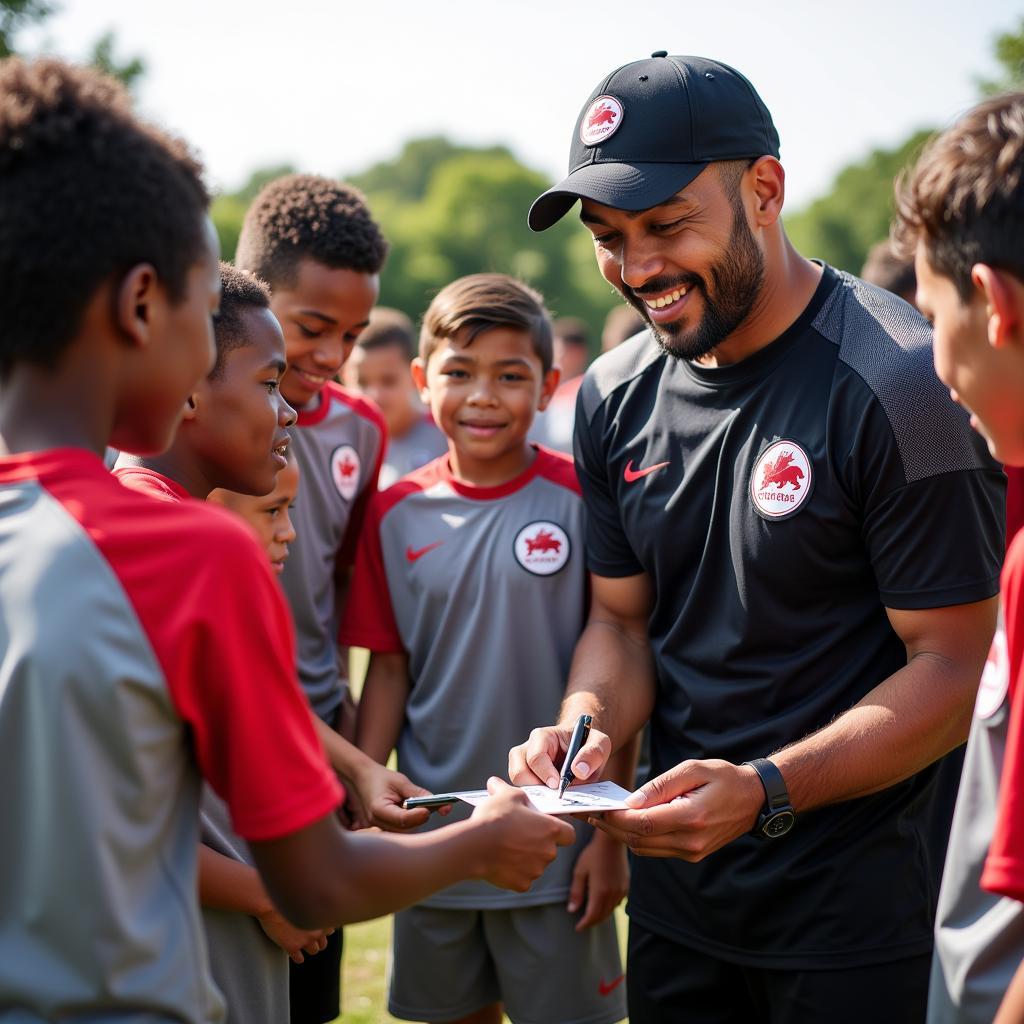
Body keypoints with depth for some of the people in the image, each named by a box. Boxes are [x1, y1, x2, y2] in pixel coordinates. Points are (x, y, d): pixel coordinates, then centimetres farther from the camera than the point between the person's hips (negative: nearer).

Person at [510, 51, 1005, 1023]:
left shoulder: (900, 382, -18)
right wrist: (586, 720, -12)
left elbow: (958, 668, -17)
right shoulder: (615, 396, 2)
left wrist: (764, 790, -28)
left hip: (862, 900, -5)